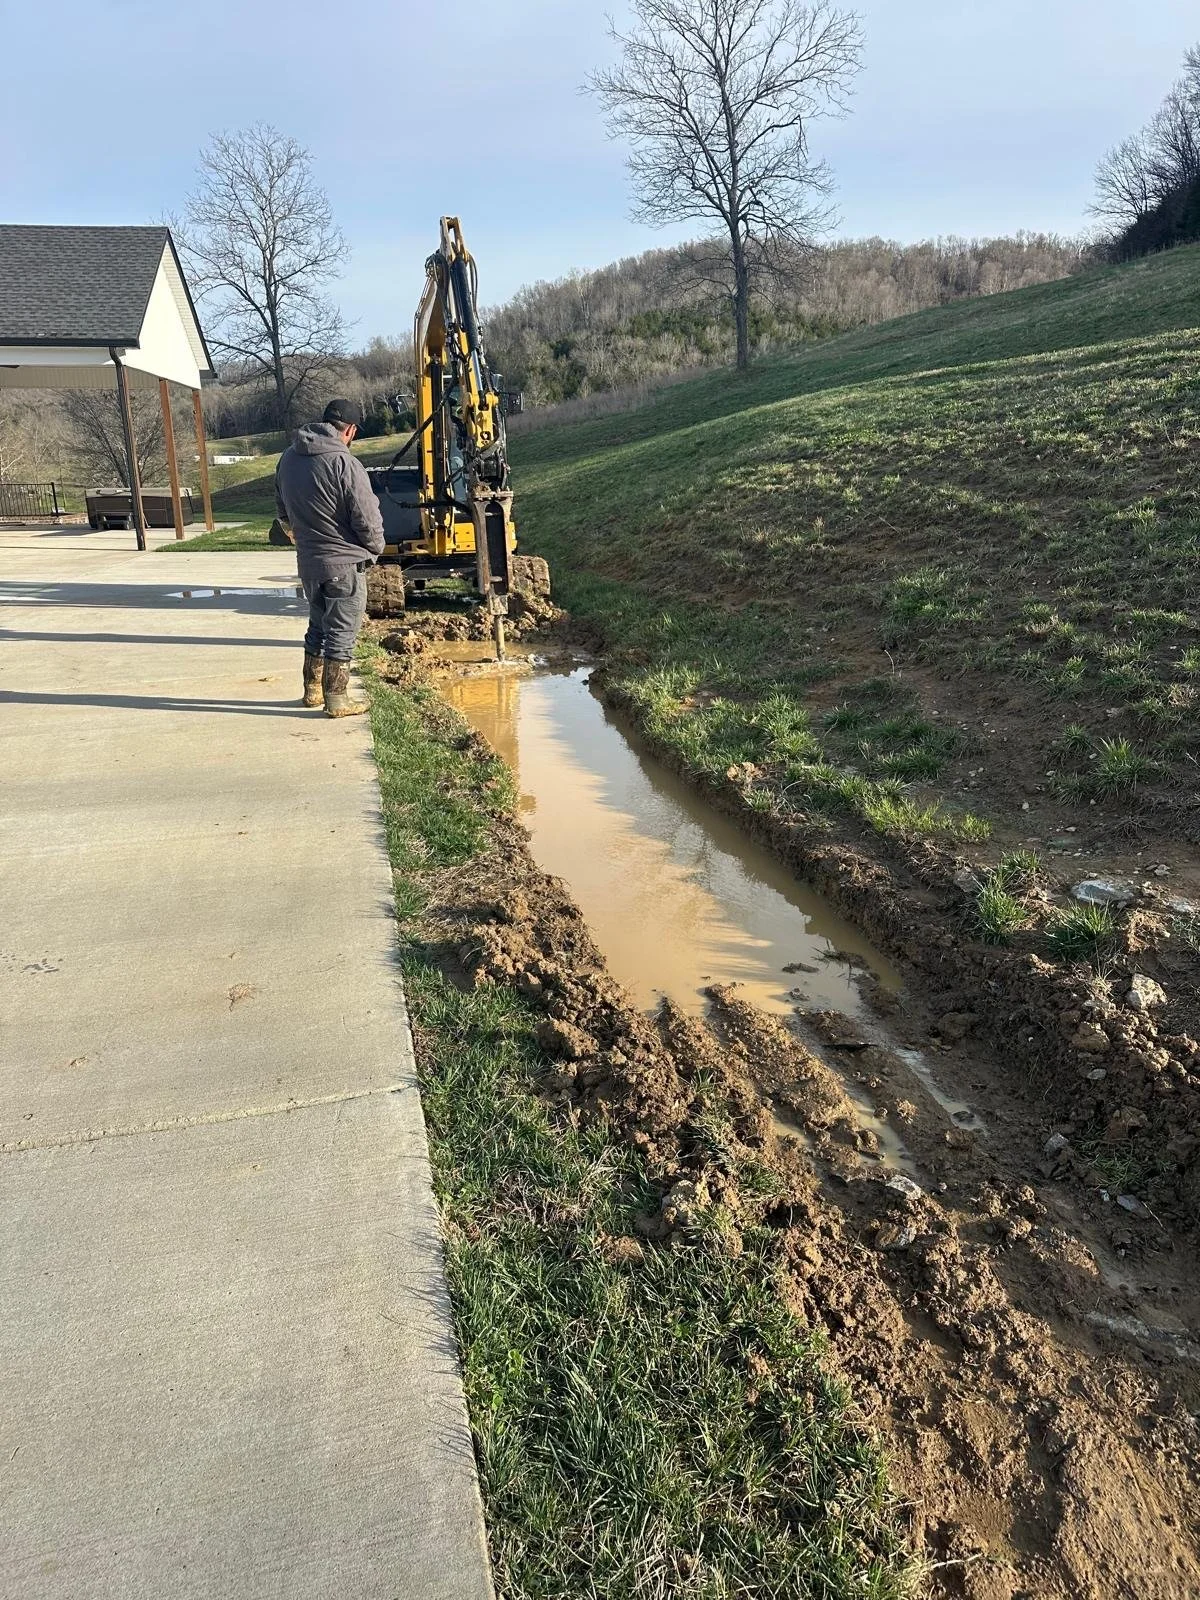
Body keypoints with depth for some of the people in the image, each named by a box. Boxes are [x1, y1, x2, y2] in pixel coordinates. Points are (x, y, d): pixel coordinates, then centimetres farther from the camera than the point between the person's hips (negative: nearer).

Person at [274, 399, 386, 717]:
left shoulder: (289, 458, 5)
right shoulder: (344, 463, -19)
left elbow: (283, 512, 16)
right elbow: (368, 519, -16)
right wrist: (376, 548, 2)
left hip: (308, 561, 7)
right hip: (344, 562, -7)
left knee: (318, 627, 21)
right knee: (341, 634, 3)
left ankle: (312, 689, 30)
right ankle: (336, 701, 8)